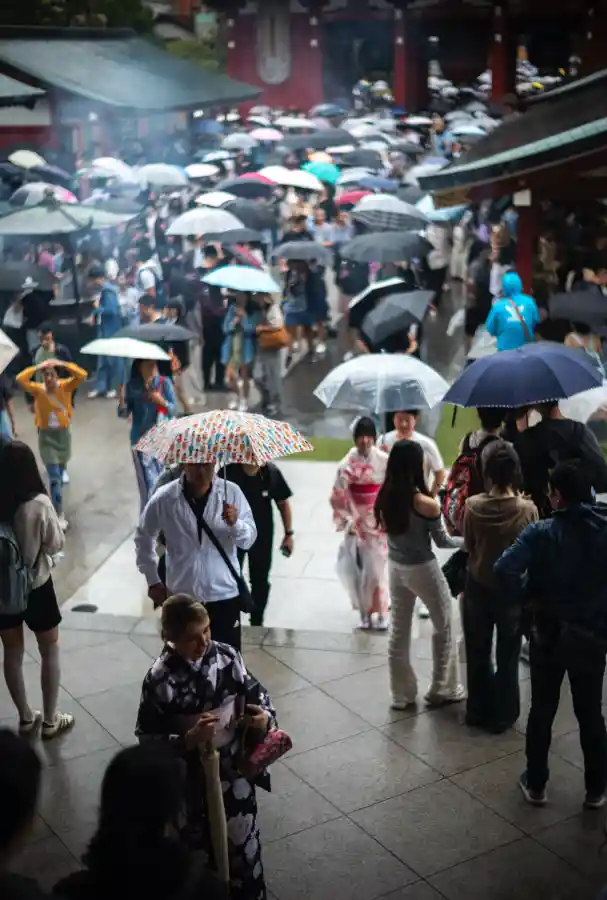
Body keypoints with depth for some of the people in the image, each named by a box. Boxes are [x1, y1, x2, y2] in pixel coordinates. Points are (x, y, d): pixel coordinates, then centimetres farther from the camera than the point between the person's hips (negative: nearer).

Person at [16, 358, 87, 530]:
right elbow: (20, 379, -25)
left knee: (60, 473, 23)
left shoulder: (65, 386, -10)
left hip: (63, 434, 2)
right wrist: (38, 367, -25)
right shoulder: (38, 389, -11)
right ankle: (59, 516, -6)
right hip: (46, 436, -2)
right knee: (54, 477, -8)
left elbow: (82, 375, -24)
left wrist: (62, 364, -27)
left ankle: (56, 504, 47)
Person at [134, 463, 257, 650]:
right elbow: (143, 537, 6)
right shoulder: (163, 499, -11)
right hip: (182, 597, 0)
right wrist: (153, 581, 6)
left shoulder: (231, 492, -11)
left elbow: (249, 540, -9)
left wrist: (235, 524, -30)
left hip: (224, 595, 0)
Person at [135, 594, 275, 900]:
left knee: (242, 847, 19)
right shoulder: (160, 680, -20)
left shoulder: (227, 656, -11)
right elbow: (147, 738, -16)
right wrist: (189, 739, -31)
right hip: (190, 783, -2)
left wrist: (266, 717, -19)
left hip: (234, 775, 3)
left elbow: (255, 693, 2)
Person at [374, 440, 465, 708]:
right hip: (423, 570, -5)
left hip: (395, 568, 5)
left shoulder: (384, 498, -9)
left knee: (399, 631, 16)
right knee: (443, 627, 15)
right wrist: (466, 540, 6)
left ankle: (401, 693, 25)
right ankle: (443, 689, 25)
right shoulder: (426, 504, -23)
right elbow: (442, 541, -10)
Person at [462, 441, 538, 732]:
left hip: (478, 586, 1)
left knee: (477, 653, 19)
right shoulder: (527, 509, -21)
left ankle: (478, 710, 32)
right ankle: (502, 715, 27)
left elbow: (468, 546, -6)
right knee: (507, 656, 16)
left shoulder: (472, 506, -17)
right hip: (512, 589, -1)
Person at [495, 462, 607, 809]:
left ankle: (536, 785, 25)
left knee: (542, 710, 14)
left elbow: (504, 570, -25)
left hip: (548, 634, -1)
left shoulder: (541, 532, -15)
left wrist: (526, 590, -6)